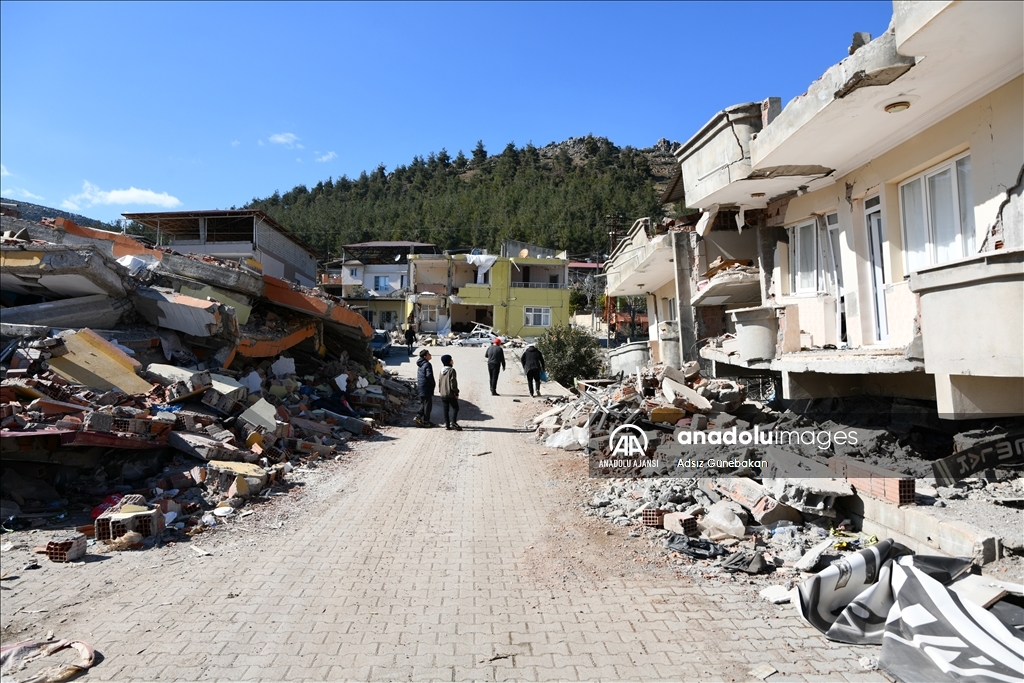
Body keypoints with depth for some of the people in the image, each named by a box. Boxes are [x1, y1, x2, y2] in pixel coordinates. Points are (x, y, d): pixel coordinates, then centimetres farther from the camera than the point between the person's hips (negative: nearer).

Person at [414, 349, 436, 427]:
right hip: (426, 388, -8)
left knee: (423, 403, 19)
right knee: (428, 404, 1)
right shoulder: (427, 364, -17)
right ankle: (425, 421, 7)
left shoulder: (419, 364, 11)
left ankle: (418, 417, 9)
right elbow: (429, 375, -26)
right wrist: (433, 383, -11)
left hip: (420, 387, 9)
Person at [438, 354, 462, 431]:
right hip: (450, 394, -7)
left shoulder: (442, 371, 8)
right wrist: (456, 393, -10)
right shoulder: (451, 370, -14)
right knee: (455, 408, 1)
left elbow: (439, 382, 14)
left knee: (445, 410, 11)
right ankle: (453, 422, -12)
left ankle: (447, 424, 12)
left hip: (443, 394, 7)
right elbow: (453, 383, -16)